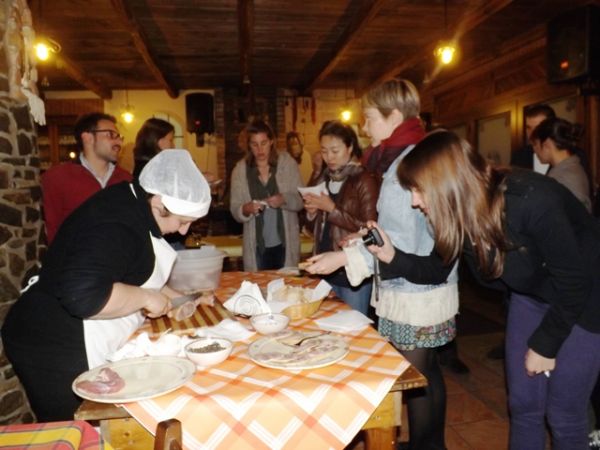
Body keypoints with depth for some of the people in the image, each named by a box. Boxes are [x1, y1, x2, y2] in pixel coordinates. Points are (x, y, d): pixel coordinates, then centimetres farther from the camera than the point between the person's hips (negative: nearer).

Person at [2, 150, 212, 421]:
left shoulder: (128, 205, 4)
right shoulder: (116, 225, -27)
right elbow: (84, 296, -39)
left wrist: (169, 296, 6)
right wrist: (146, 297, -25)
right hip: (57, 353, -9)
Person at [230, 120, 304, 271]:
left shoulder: (287, 162, -1)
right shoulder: (240, 169, 1)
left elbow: (301, 199, -2)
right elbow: (234, 210, 1)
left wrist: (284, 200, -21)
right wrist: (246, 209, -19)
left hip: (285, 243, 0)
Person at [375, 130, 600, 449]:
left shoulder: (530, 200, -34)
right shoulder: (461, 212, -15)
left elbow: (573, 280, -25)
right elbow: (435, 270, -4)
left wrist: (544, 344, -15)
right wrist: (392, 257, -22)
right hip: (531, 295, 6)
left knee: (563, 414, 3)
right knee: (522, 405, 12)